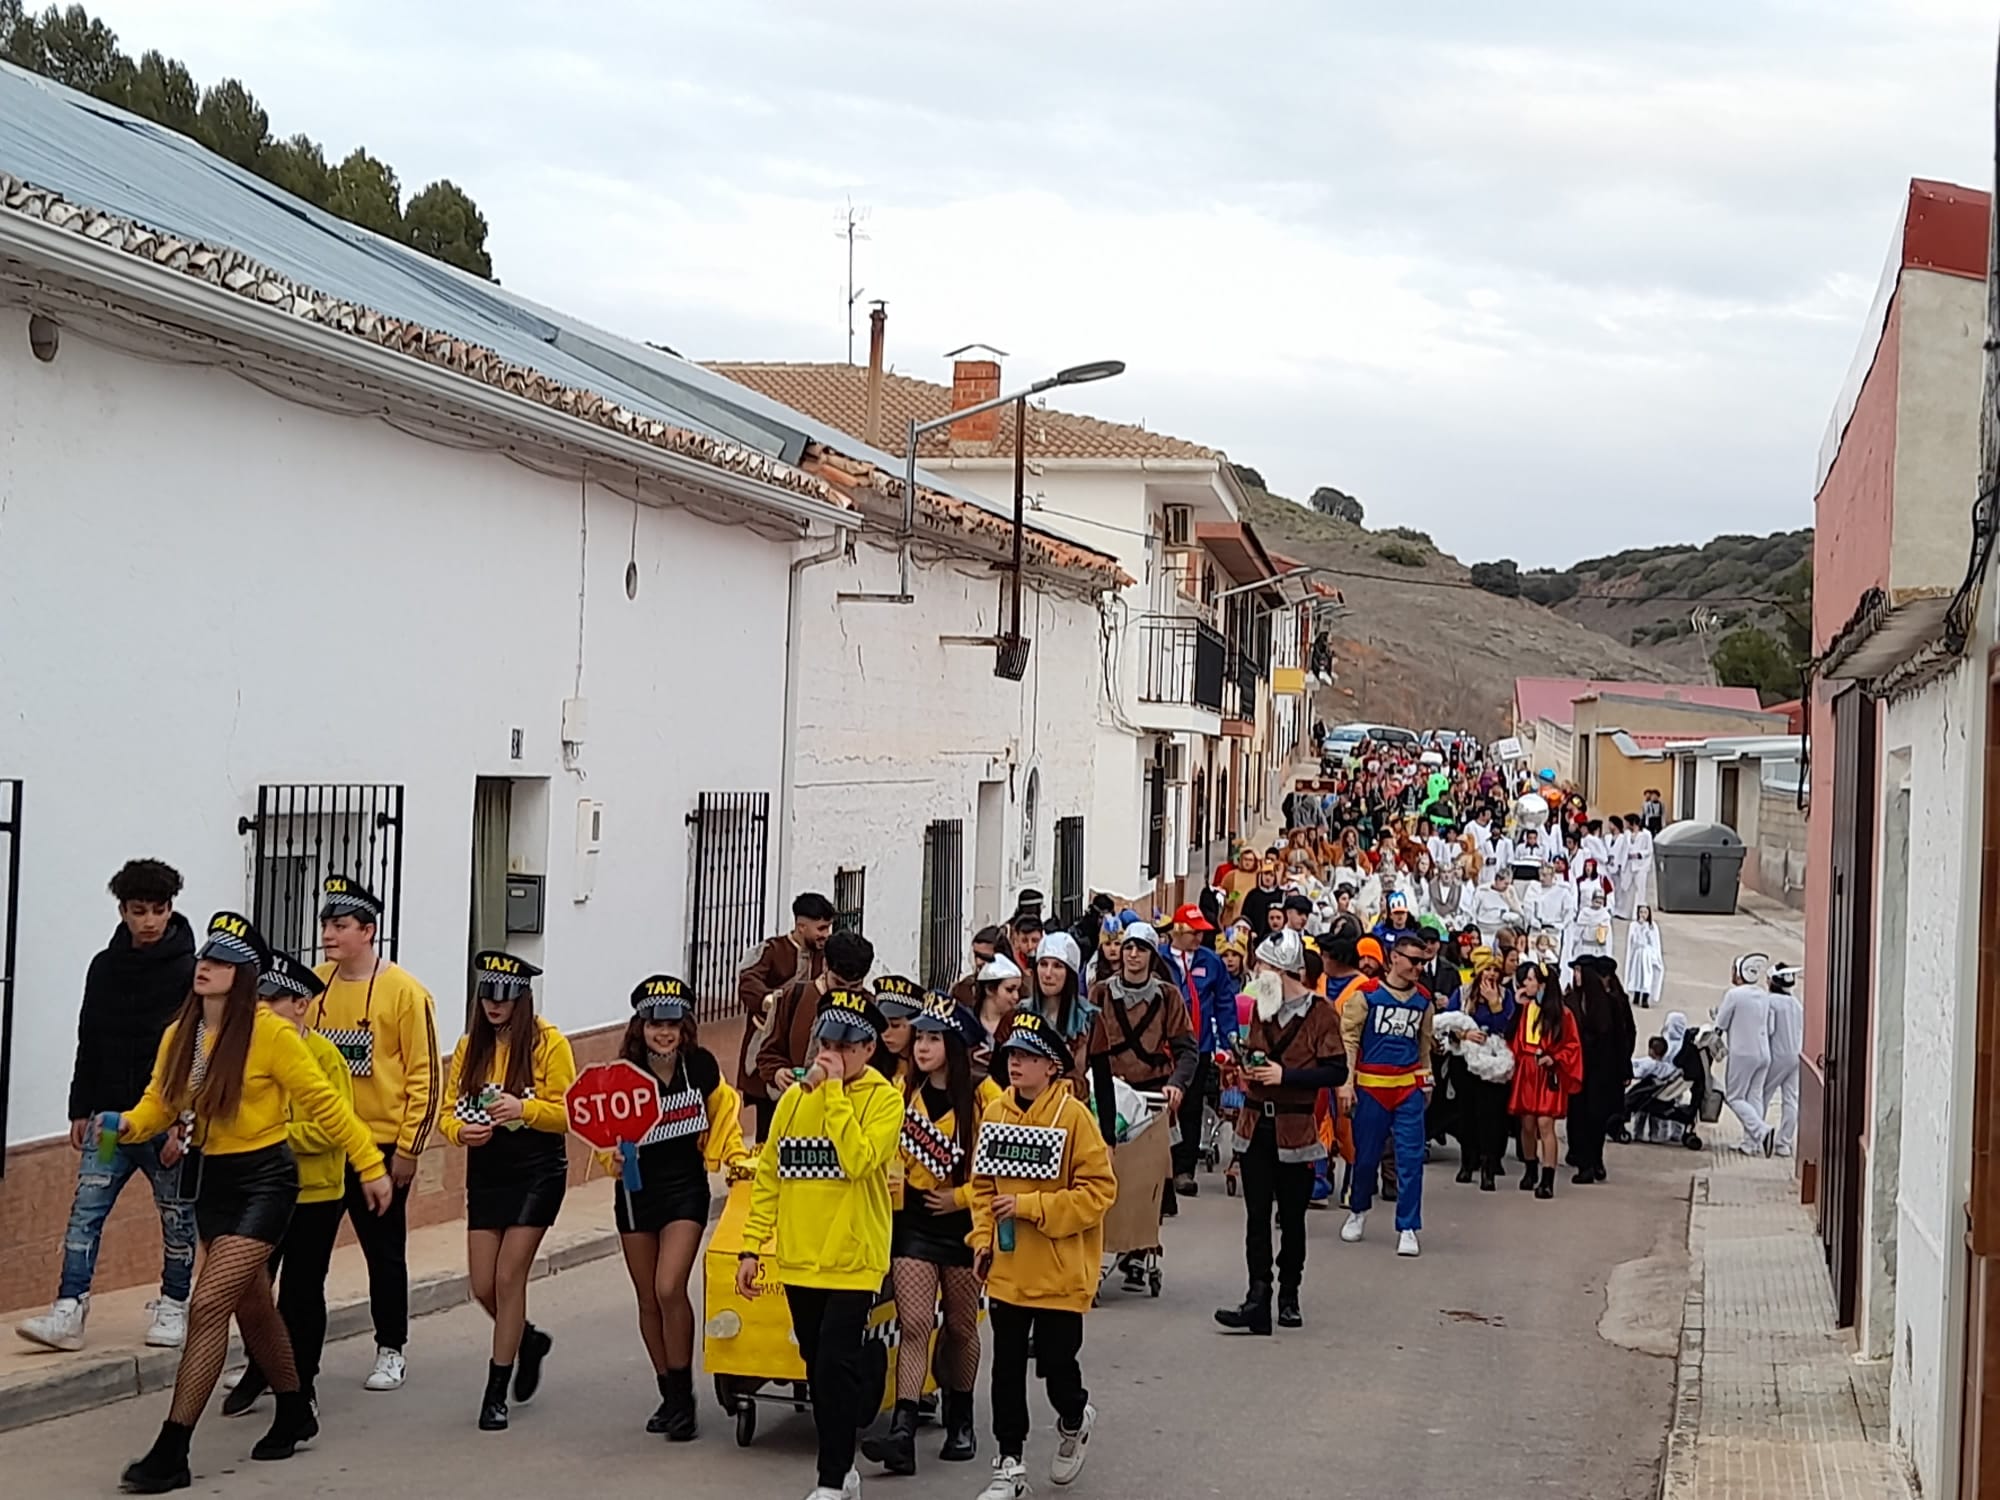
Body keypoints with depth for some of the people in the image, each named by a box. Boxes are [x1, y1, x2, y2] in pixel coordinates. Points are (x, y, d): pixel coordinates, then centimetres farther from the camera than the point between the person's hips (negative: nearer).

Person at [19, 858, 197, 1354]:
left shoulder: (190, 971, -7)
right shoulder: (105, 968, 9)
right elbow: (89, 1044, 15)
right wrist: (81, 1109, 11)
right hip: (111, 1115, 4)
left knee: (177, 1214, 7)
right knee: (86, 1208, -5)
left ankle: (173, 1307, 20)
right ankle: (69, 1311, -6)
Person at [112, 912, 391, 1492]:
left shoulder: (271, 1034, -16)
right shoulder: (179, 1035, 1)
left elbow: (325, 1103, -11)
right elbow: (158, 1105, 6)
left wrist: (370, 1165, -9)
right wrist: (125, 1124, -16)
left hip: (264, 1178, -7)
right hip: (212, 1180, 7)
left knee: (208, 1305, -16)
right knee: (252, 1307, 20)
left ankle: (171, 1453, -13)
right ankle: (294, 1414, 41)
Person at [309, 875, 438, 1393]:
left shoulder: (405, 992, -10)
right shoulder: (313, 985, 4)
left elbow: (425, 1075, -9)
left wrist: (409, 1148, -11)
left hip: (380, 1146, -4)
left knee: (385, 1252, 9)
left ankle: (391, 1351, 22)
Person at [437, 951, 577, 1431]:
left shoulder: (548, 1043, -8)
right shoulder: (469, 1047, 6)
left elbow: (568, 1113, -9)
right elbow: (450, 1110, 8)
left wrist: (523, 1108, -25)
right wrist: (461, 1132, -13)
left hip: (537, 1174, -5)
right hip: (486, 1175, 5)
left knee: (508, 1278, -8)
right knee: (483, 1287, 4)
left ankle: (496, 1394, 2)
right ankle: (529, 1340, 36)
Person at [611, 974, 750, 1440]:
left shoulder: (701, 1066, -8)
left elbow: (723, 1110, 11)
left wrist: (735, 1156, 5)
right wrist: (613, 1156, -24)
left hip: (686, 1190, -1)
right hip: (636, 1191, 1)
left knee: (669, 1289, -17)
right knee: (648, 1300, 9)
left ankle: (683, 1393, -3)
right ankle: (670, 1395, 25)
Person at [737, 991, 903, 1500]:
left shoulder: (885, 1098, -6)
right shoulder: (795, 1097, 7)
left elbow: (859, 1160, -23)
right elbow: (768, 1176, 11)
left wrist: (834, 1091, -20)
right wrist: (752, 1246, 7)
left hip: (852, 1258, -5)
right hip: (798, 1258, 5)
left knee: (836, 1365, -10)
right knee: (817, 1365, 12)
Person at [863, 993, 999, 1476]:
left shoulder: (983, 1095, -9)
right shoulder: (902, 1092, 4)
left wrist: (960, 1197, -13)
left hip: (964, 1223, -2)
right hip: (913, 1222, 2)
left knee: (960, 1326, 12)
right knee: (914, 1323, -9)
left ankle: (960, 1422, 31)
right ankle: (902, 1432, -16)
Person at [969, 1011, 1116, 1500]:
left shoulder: (1073, 1115, -13)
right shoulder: (994, 1112, 2)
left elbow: (1099, 1189, -14)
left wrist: (1030, 1207, -18)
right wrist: (982, 1237, 3)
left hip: (1060, 1270, -4)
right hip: (1006, 1269, 4)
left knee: (1056, 1362, 4)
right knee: (1007, 1368, 7)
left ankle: (1074, 1421, 36)